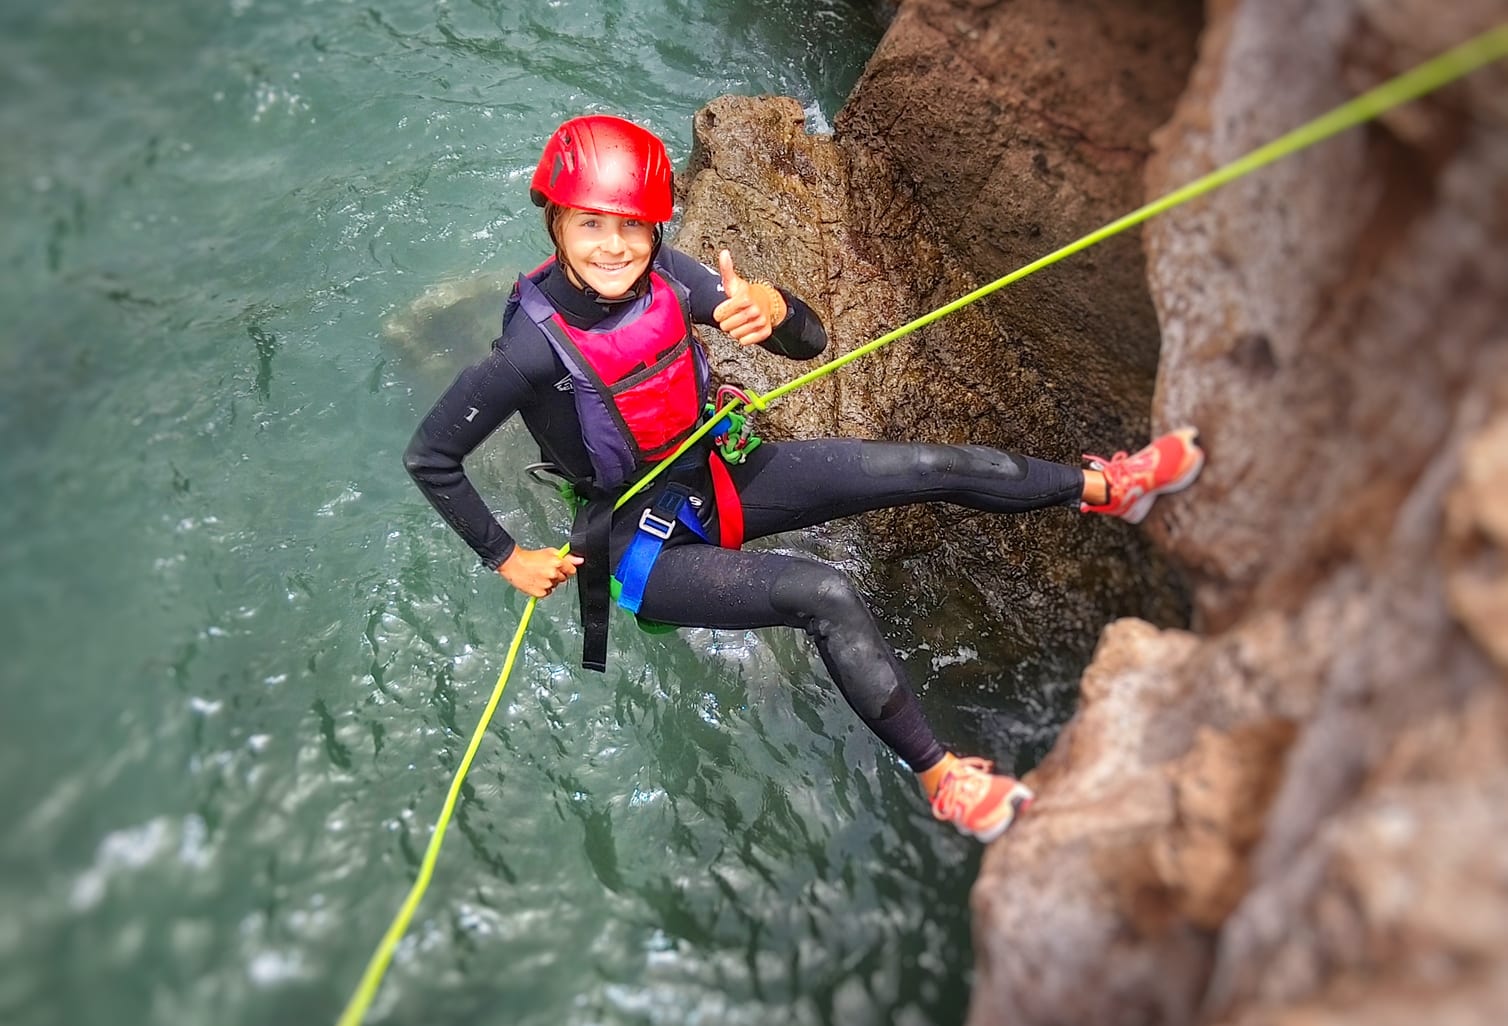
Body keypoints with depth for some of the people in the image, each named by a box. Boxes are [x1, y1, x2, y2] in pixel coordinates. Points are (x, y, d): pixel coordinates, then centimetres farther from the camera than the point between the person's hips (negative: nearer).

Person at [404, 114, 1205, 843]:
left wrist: (770, 306, -36)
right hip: (645, 544, -5)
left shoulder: (661, 275, -13)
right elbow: (428, 457, -16)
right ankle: (941, 780, -11)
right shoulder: (536, 344, -26)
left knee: (936, 467, -2)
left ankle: (1106, 487, 17)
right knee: (828, 597, -28)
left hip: (717, 480, 6)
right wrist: (507, 559, -12)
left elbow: (811, 342, -13)